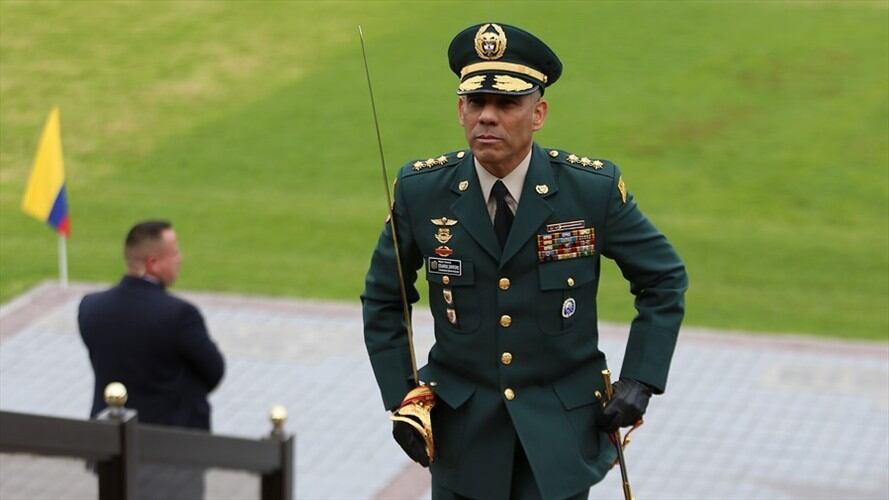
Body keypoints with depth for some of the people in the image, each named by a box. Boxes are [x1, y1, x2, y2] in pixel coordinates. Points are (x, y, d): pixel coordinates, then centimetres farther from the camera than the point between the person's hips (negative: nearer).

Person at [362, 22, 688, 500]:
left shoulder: (594, 188, -11)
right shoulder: (420, 190, -7)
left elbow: (664, 280, 2)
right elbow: (383, 300, 6)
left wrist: (639, 380, -5)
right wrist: (401, 399, -1)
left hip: (561, 427, -1)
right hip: (462, 428, 1)